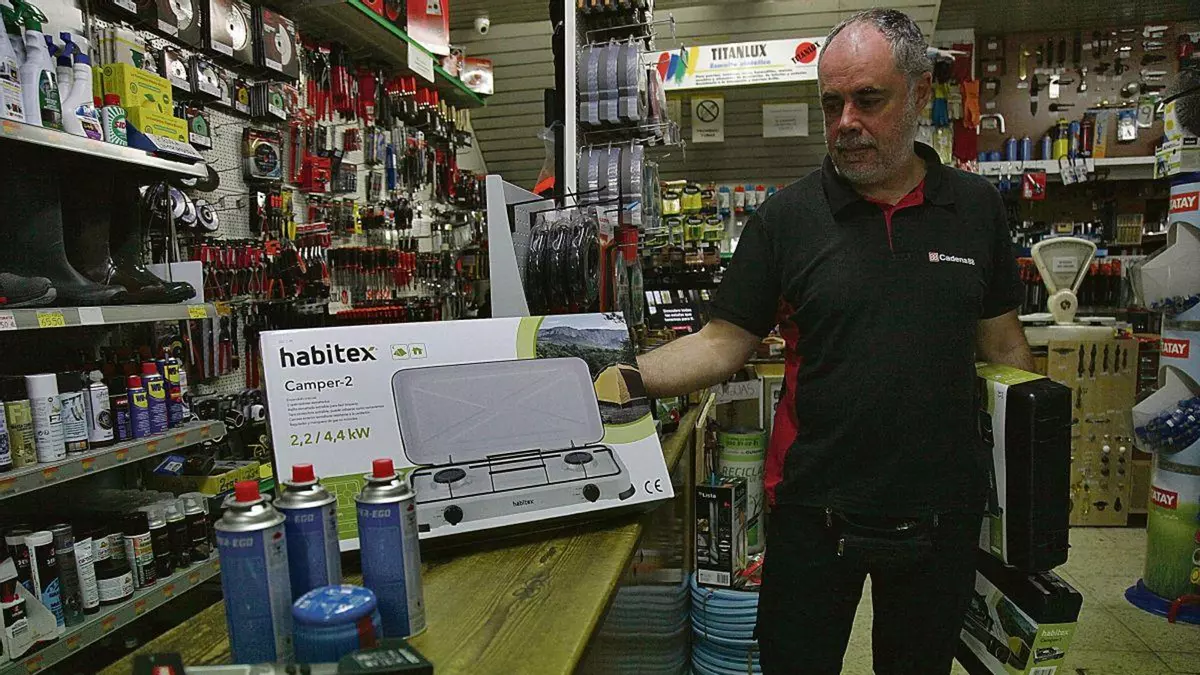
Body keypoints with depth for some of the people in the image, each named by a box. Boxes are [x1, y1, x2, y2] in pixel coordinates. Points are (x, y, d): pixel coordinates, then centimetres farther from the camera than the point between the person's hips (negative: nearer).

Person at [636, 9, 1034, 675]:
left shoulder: (976, 206, 1)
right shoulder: (786, 216, -6)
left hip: (944, 514, 3)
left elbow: (1002, 343, 9)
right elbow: (722, 344, -8)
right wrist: (626, 376, -22)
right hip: (814, 514, -2)